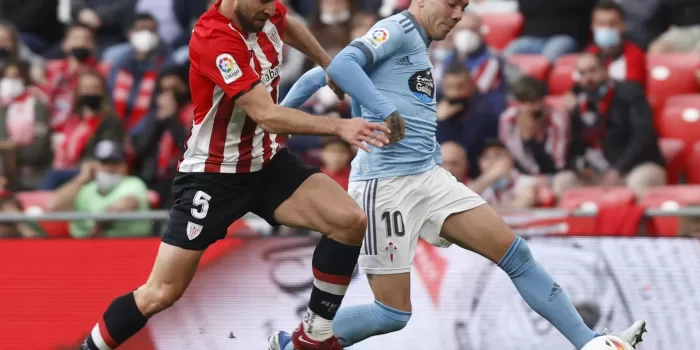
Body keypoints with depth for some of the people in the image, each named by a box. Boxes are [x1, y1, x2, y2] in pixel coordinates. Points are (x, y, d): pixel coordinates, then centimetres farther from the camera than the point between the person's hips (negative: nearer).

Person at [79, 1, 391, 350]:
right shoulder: (214, 39, -29)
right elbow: (267, 116, -35)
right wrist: (338, 126, -41)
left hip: (267, 164, 7)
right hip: (213, 174, -7)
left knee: (350, 220, -14)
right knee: (161, 294, -6)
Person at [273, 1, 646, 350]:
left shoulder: (417, 46, 18)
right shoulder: (397, 30, -9)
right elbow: (339, 66, -28)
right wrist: (387, 114, -31)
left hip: (429, 178, 9)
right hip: (386, 185, -9)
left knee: (514, 253, 0)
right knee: (395, 313, -5)